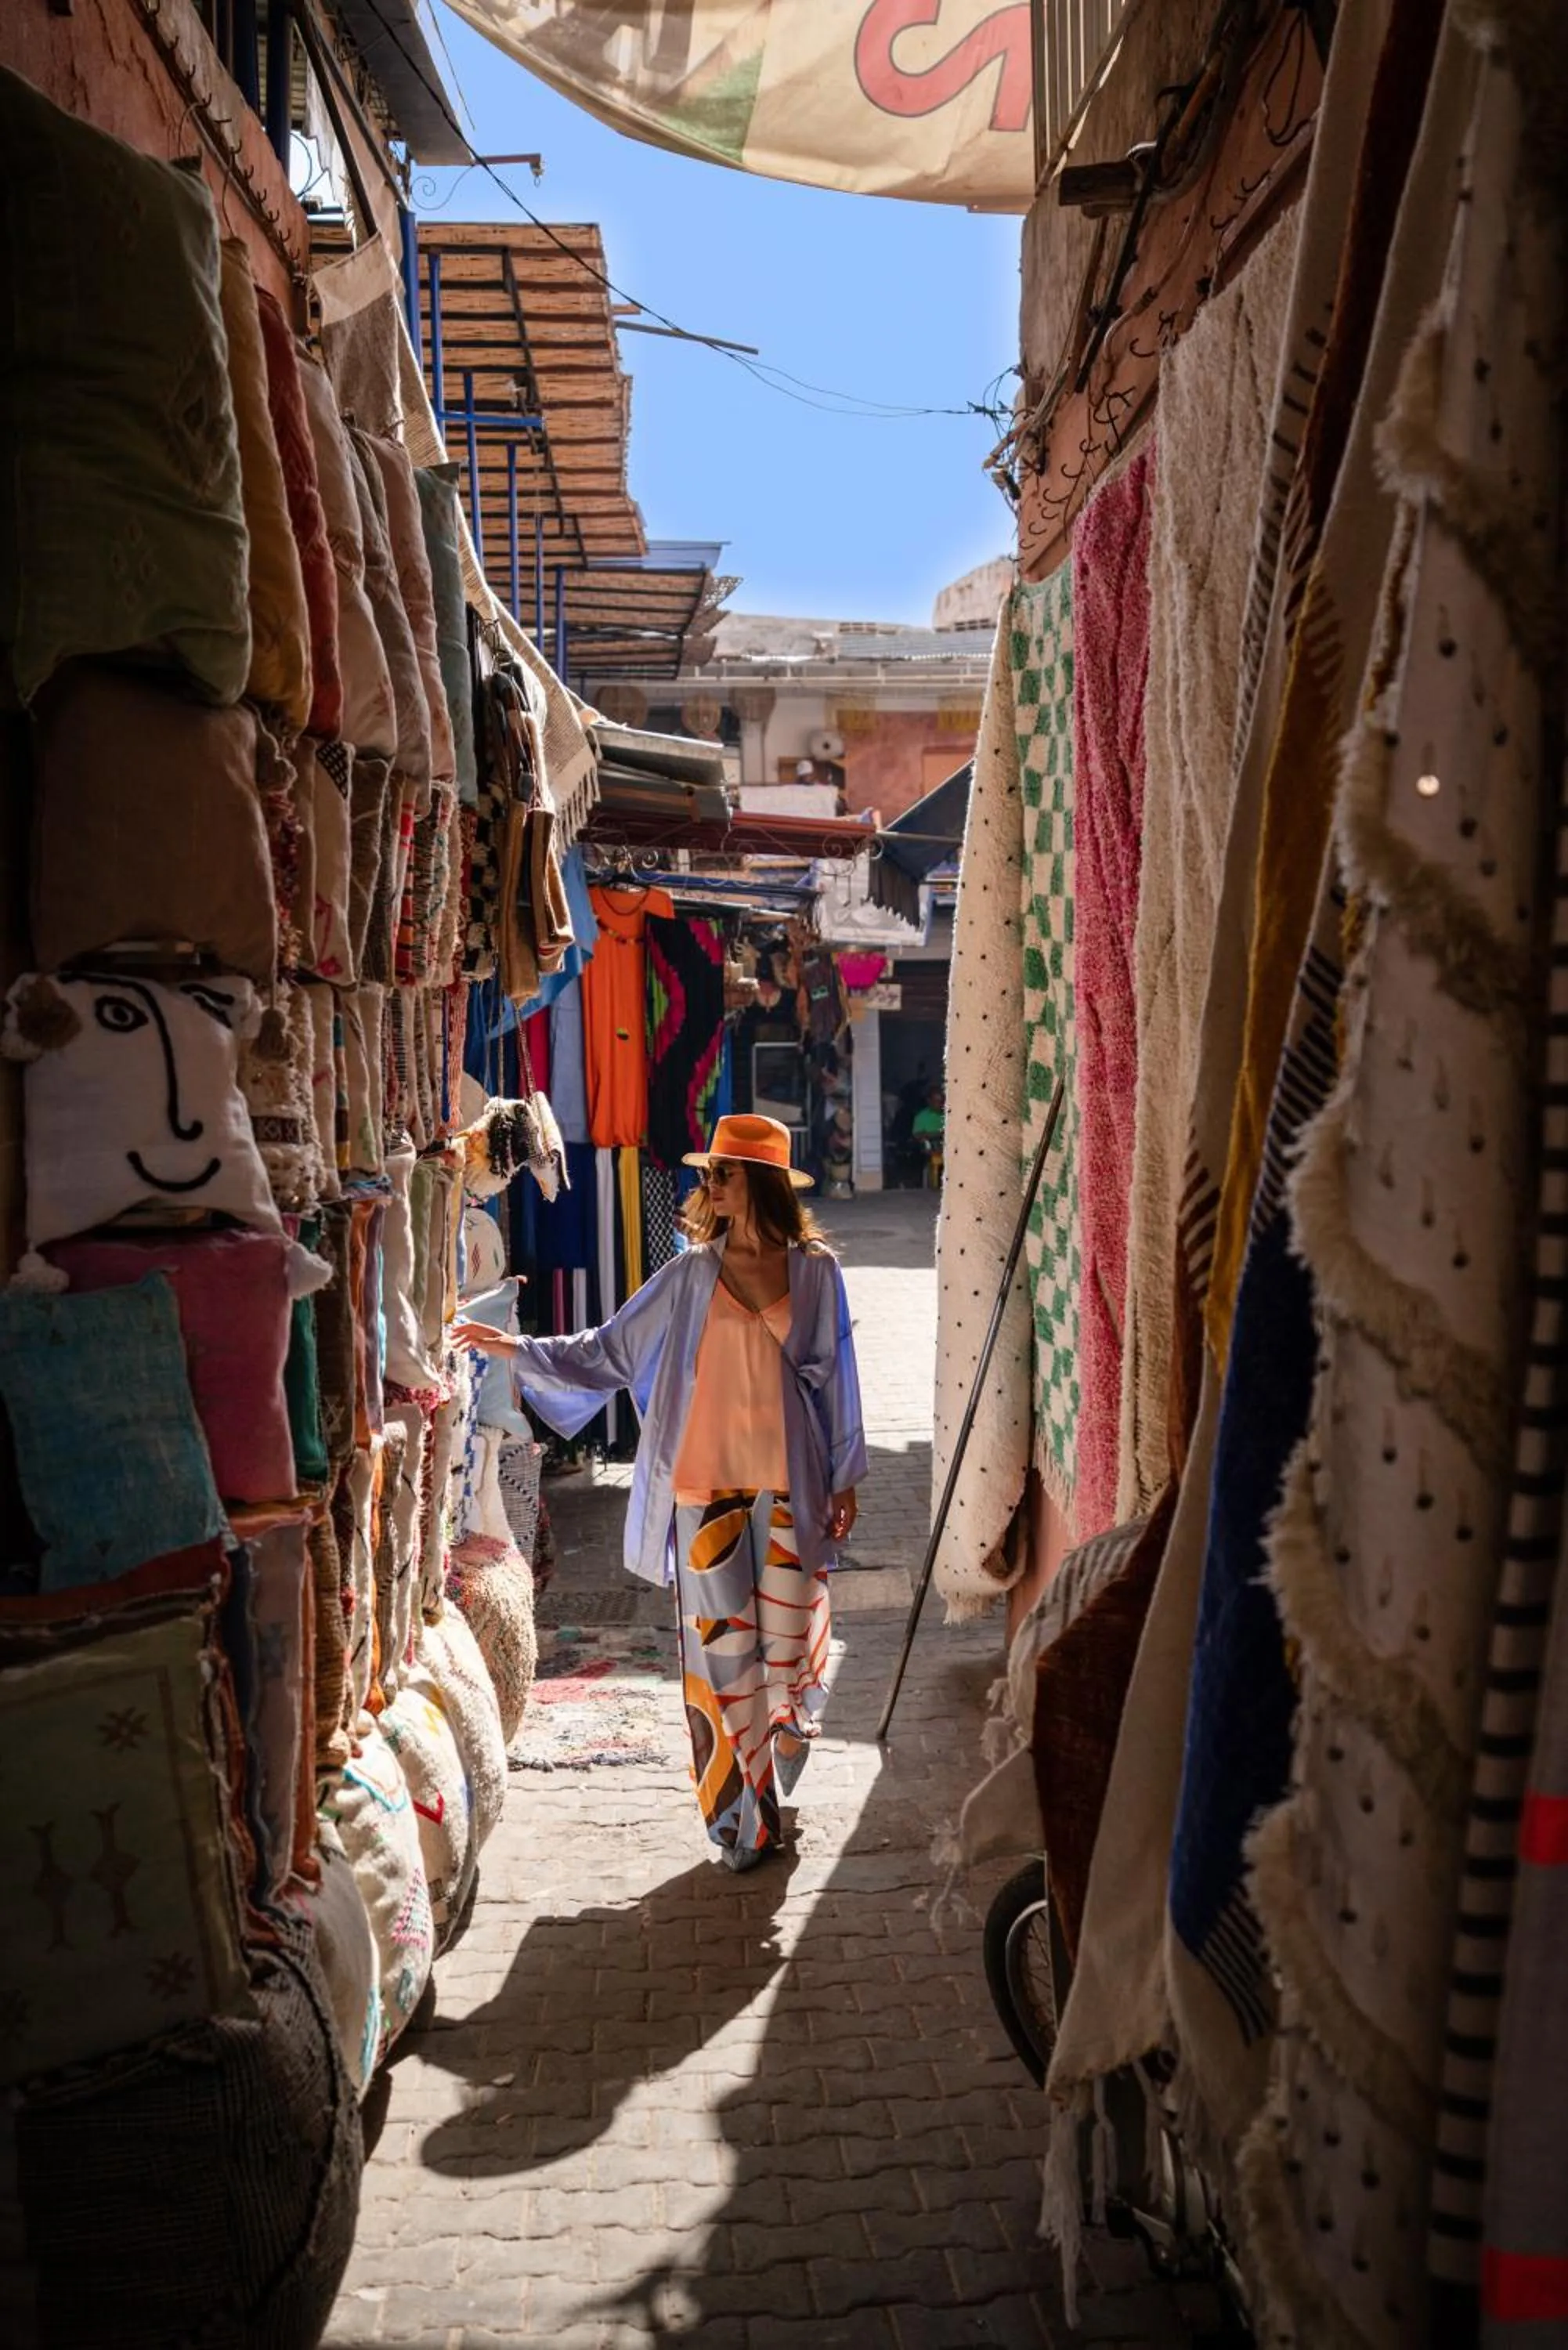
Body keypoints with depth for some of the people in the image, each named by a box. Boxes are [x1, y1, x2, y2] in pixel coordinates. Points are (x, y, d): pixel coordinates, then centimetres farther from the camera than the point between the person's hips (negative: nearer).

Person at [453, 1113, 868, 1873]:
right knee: (720, 1650, 3)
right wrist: (516, 1349, -2)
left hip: (790, 1489, 0)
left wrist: (845, 1480, 7)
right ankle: (740, 1818, 16)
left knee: (787, 1645, 6)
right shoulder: (690, 1275, 3)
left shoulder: (814, 1270, 0)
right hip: (707, 1489, 1)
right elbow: (608, 1353, 6)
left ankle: (765, 1798, 29)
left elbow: (834, 1380, 5)